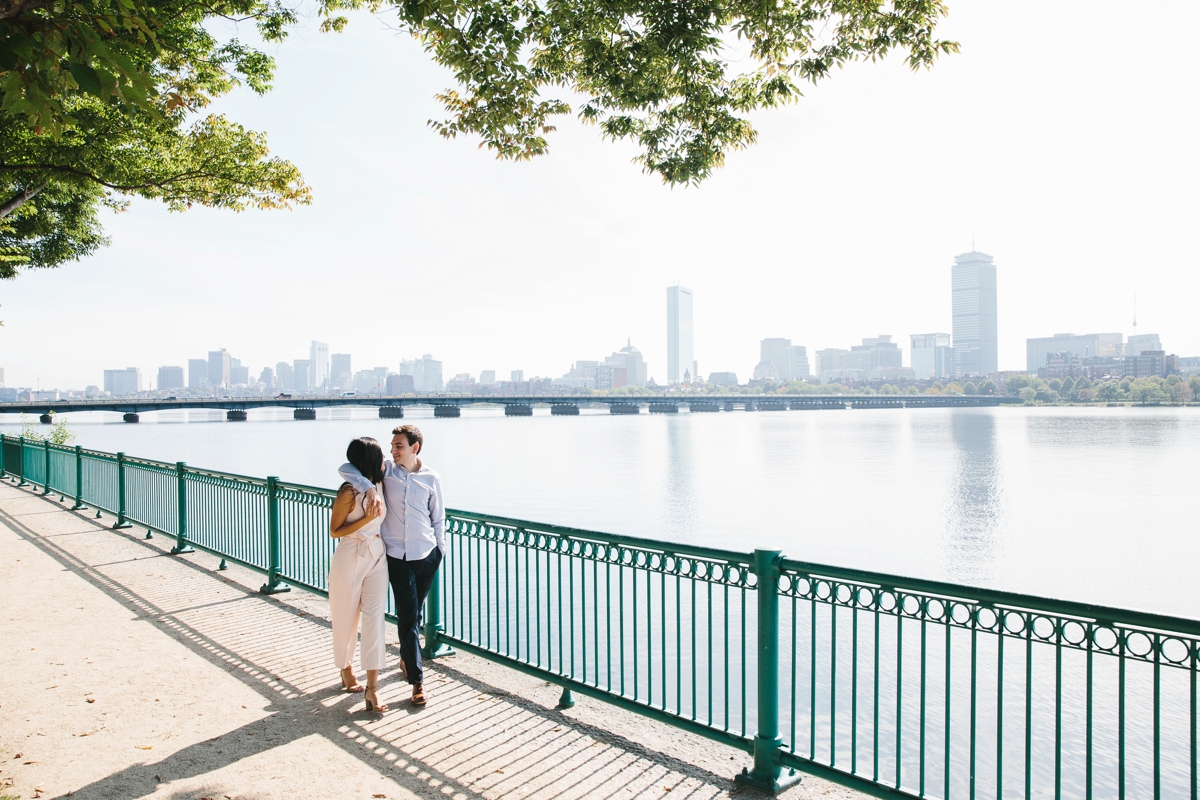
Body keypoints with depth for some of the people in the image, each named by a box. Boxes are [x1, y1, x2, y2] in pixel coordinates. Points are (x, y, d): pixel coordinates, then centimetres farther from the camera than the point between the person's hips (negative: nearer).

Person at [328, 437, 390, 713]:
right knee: (346, 619, 11)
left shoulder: (378, 486, 3)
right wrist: (367, 519, -20)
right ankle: (346, 670, 36)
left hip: (377, 558, 5)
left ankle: (371, 687, -1)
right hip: (351, 559, -5)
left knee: (374, 618, -2)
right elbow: (335, 531, -12)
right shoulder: (349, 492, -17)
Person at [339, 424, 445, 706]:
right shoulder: (386, 470, -2)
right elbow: (346, 469, -9)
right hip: (398, 555, -1)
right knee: (407, 616, -2)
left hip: (427, 555, 1)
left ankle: (406, 657, 40)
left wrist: (441, 549, 7)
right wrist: (368, 487, -24)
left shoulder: (431, 478, 0)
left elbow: (438, 518, 8)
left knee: (415, 613, 16)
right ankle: (417, 679, 3)